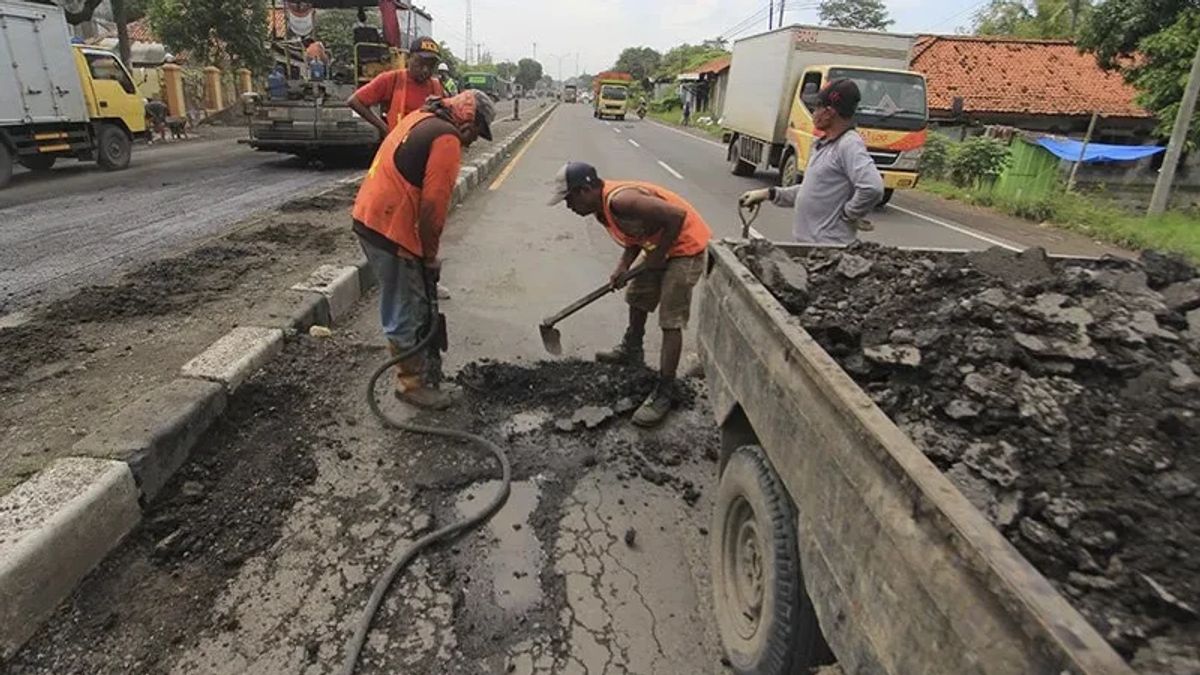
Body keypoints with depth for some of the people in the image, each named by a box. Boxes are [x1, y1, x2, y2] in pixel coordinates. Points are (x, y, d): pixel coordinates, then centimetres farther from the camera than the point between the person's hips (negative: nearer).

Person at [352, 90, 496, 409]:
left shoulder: (421, 119, 18)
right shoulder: (447, 138, -13)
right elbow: (433, 203, -19)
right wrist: (430, 255, -8)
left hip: (369, 218, 10)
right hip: (393, 231, -10)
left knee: (399, 305, 20)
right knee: (410, 312, 2)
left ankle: (413, 371, 34)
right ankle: (414, 383, 15)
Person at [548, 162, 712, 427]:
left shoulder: (621, 200, -30)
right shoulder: (602, 209, 1)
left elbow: (677, 216, -31)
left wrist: (657, 255, -20)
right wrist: (622, 267, -8)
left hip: (686, 245, -10)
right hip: (659, 247, 10)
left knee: (671, 321, -10)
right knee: (637, 297, 24)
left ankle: (664, 392, -2)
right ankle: (631, 350, 47)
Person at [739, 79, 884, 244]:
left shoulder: (850, 145, -15)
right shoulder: (822, 145, 15)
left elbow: (873, 188, -27)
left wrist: (847, 215, -14)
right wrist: (769, 194, 16)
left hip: (829, 244, -9)